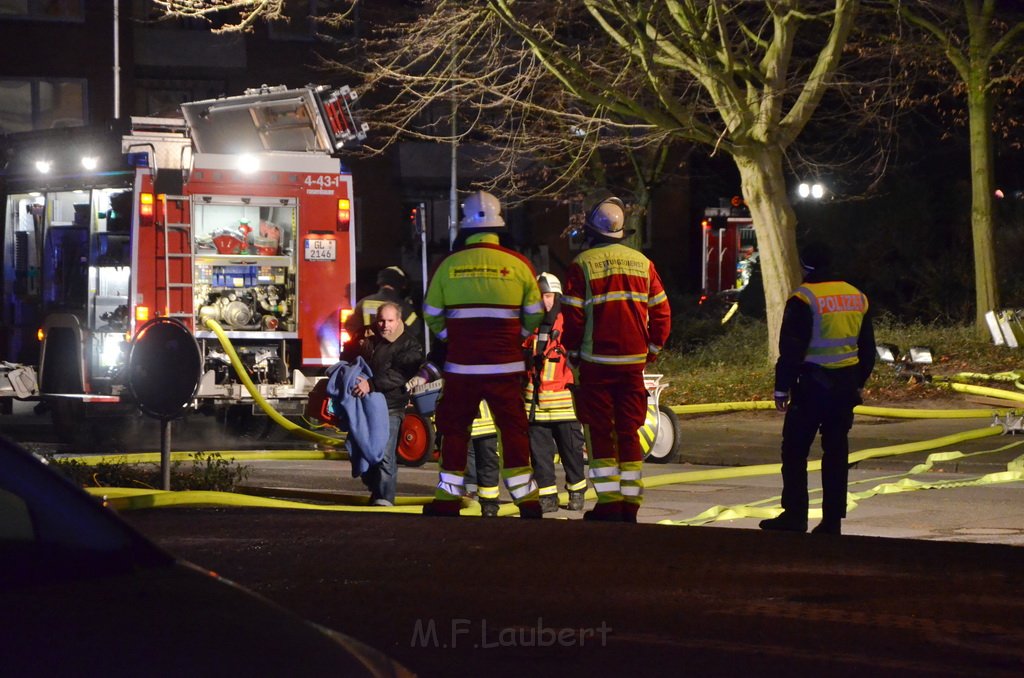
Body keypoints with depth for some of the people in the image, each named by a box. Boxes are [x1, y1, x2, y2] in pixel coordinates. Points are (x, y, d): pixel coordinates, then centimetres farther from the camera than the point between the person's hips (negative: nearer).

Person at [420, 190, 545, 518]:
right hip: (506, 366, 0)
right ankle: (527, 500, 5)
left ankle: (448, 499, 14)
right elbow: (534, 316, 5)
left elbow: (432, 315, 6)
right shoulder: (518, 265, -4)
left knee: (455, 429, 11)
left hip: (461, 367, 0)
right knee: (514, 430, 6)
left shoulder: (448, 265, -3)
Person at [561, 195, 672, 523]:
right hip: (633, 361, 4)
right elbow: (661, 312, 6)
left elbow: (572, 317, -8)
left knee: (599, 432, 2)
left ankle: (609, 504, -3)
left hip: (596, 361, -3)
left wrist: (572, 352, 6)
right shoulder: (641, 263, 5)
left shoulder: (582, 265, -7)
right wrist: (651, 349, 16)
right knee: (630, 432, 9)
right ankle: (630, 504, 7)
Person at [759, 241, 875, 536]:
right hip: (845, 386, 6)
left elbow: (791, 349, -13)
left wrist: (782, 388, -7)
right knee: (836, 452, 9)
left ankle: (794, 515, -3)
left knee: (794, 451, 1)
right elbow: (867, 349, 19)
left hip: (812, 384, -6)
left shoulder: (804, 299, -10)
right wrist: (857, 384, 26)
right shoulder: (857, 297, 11)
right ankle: (832, 519, 8)